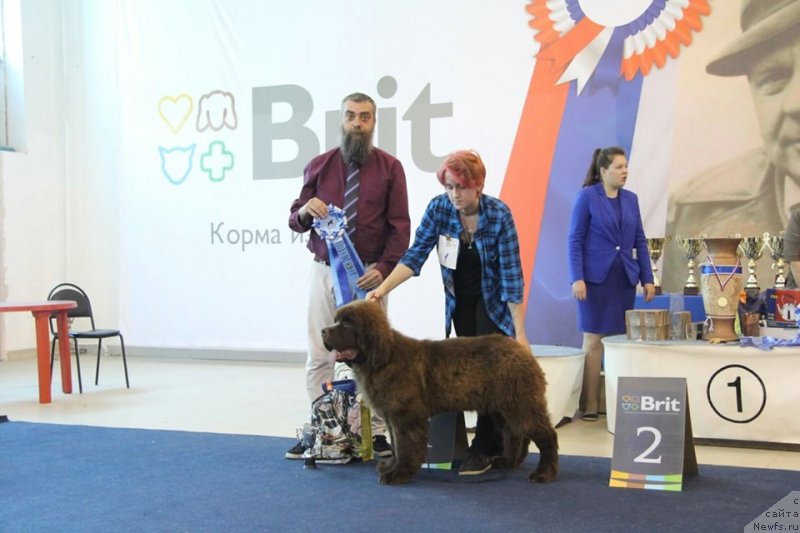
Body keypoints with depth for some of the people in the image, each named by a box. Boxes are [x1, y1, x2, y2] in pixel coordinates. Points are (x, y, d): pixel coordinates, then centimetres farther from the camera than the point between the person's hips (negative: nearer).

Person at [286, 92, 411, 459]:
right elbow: (295, 221, 10)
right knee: (318, 354, 3)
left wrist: (384, 267, -16)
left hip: (368, 273, -2)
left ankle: (376, 432, 10)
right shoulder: (319, 166, 7)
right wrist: (305, 211, -14)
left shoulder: (389, 168, 2)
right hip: (324, 270, 2)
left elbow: (399, 226, -2)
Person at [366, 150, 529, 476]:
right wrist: (381, 290, -29)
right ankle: (497, 442, 18)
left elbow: (511, 276, -23)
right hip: (459, 300, 4)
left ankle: (484, 449, -1)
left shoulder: (498, 215, -24)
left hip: (493, 300, -4)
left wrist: (520, 332, -23)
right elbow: (415, 256, -15)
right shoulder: (438, 208, -16)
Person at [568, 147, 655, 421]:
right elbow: (575, 240, -7)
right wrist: (577, 278, -16)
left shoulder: (631, 199, 10)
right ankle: (589, 405, 4)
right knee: (593, 341, -2)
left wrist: (647, 278, 7)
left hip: (625, 279, 5)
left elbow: (640, 241, 13)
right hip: (596, 278, -5)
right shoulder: (587, 196, -5)